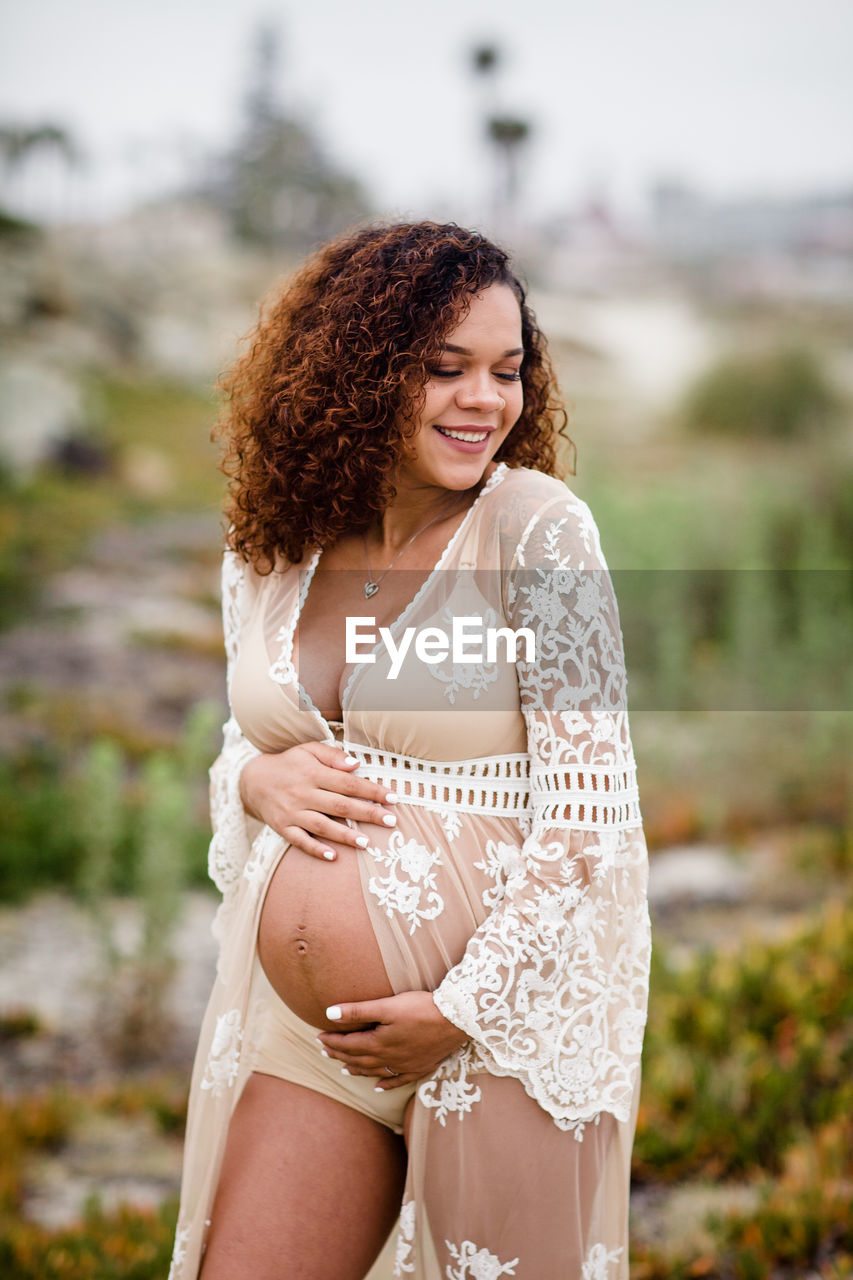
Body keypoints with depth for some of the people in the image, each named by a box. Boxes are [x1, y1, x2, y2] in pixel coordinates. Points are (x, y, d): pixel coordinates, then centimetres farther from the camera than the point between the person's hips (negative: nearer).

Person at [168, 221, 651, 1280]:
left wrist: (464, 1010, -14)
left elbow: (594, 804, -12)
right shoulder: (269, 556, 5)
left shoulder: (535, 528, -9)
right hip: (297, 1027, 4)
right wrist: (256, 780, -6)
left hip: (497, 1023, -4)